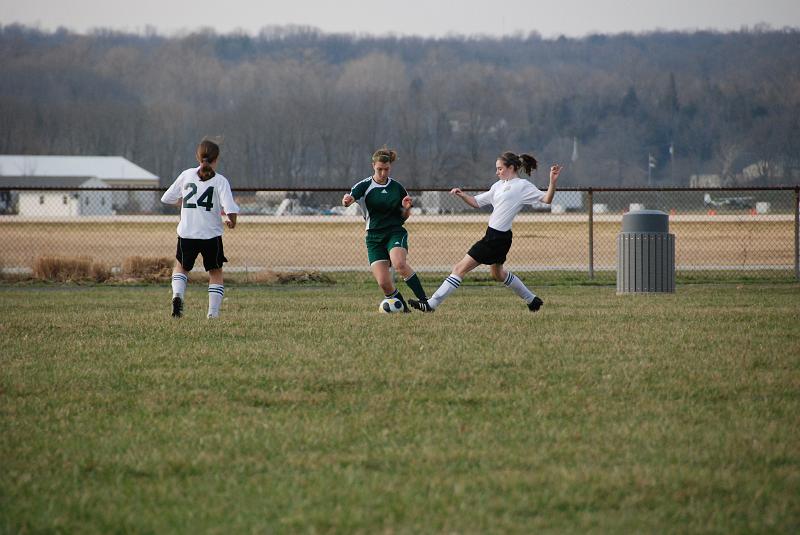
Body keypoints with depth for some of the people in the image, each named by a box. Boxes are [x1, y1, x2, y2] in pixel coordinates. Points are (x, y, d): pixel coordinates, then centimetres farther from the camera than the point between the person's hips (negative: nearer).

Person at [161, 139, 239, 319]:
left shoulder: (187, 175, 2)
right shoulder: (220, 181, -6)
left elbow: (167, 198, 8)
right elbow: (230, 208, -17)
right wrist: (231, 221, 4)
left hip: (186, 234, 2)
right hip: (211, 236, -2)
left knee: (181, 267, 24)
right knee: (216, 274, 14)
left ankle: (177, 295, -3)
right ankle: (213, 313, 6)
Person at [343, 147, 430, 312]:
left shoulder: (397, 188, 5)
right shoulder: (364, 186, -1)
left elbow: (404, 217, 12)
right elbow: (349, 198, -22)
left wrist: (407, 208, -11)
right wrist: (347, 200, -46)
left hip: (396, 232, -1)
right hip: (374, 237, 1)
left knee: (399, 263, -33)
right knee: (383, 282, -14)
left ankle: (424, 300, -28)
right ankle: (404, 309, 9)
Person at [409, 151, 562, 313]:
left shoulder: (522, 186, -9)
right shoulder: (498, 186, 15)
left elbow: (546, 199, -14)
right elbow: (476, 202, 19)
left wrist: (553, 181, -31)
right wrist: (462, 195, 1)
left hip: (497, 237, -10)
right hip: (493, 235, 10)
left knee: (460, 269, -9)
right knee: (497, 273, 30)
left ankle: (431, 304, -7)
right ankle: (532, 299, 42)